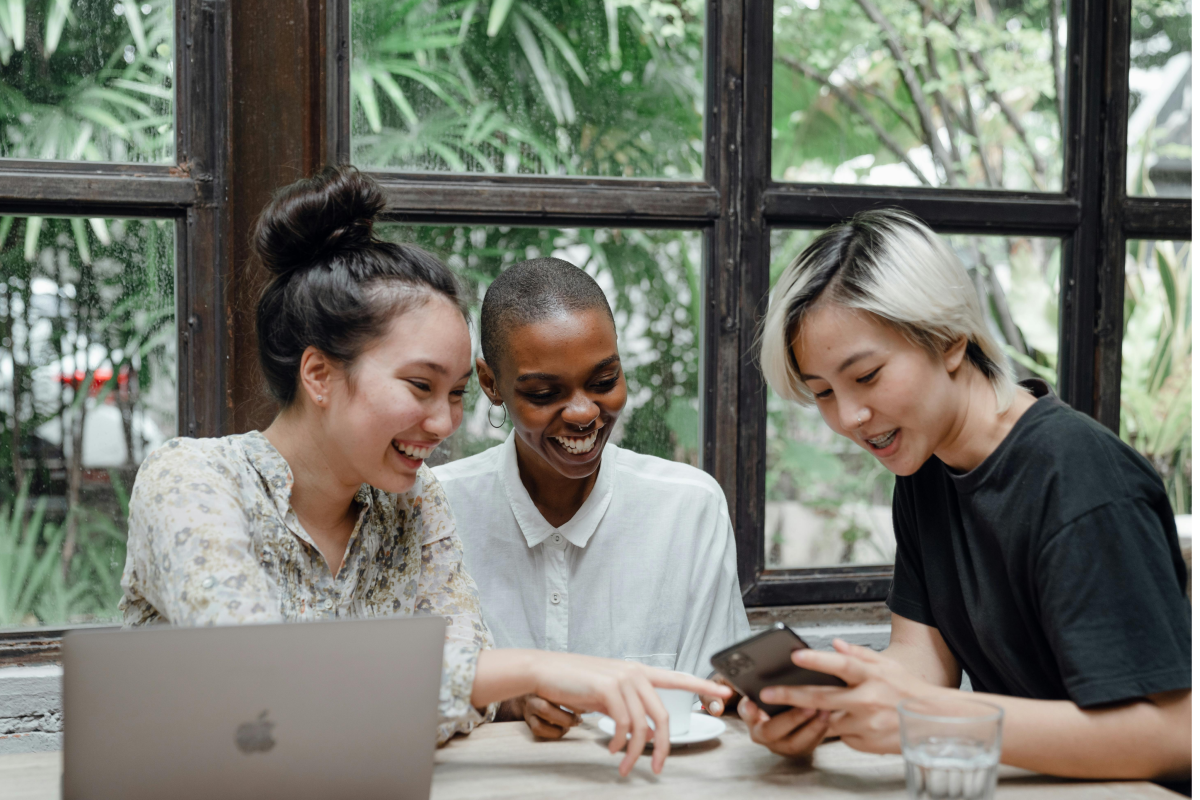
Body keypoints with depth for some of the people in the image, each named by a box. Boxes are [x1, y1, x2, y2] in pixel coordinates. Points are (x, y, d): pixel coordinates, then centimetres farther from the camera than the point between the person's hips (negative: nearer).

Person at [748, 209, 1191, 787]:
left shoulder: (1080, 485, -19)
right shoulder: (924, 464, 6)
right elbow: (923, 656, 1)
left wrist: (929, 717, -30)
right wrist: (816, 710, -19)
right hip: (1023, 785, 6)